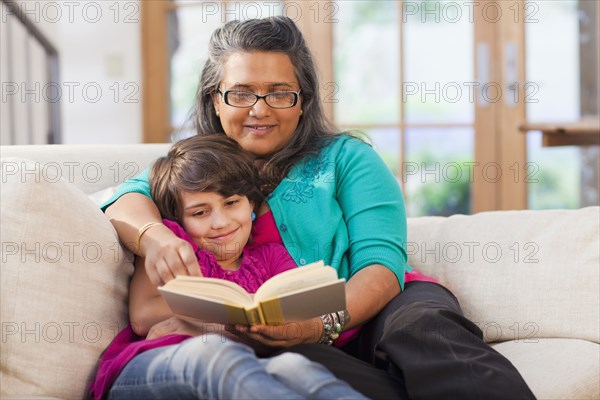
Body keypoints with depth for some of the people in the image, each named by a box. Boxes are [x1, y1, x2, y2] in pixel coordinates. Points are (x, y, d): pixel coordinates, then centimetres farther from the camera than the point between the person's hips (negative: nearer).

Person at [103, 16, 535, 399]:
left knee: (422, 325, -36)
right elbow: (127, 201, 0)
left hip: (367, 313, 0)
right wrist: (155, 237, -26)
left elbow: (381, 262, -1)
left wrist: (326, 322, -23)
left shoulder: (346, 158, 13)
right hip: (269, 338, 0)